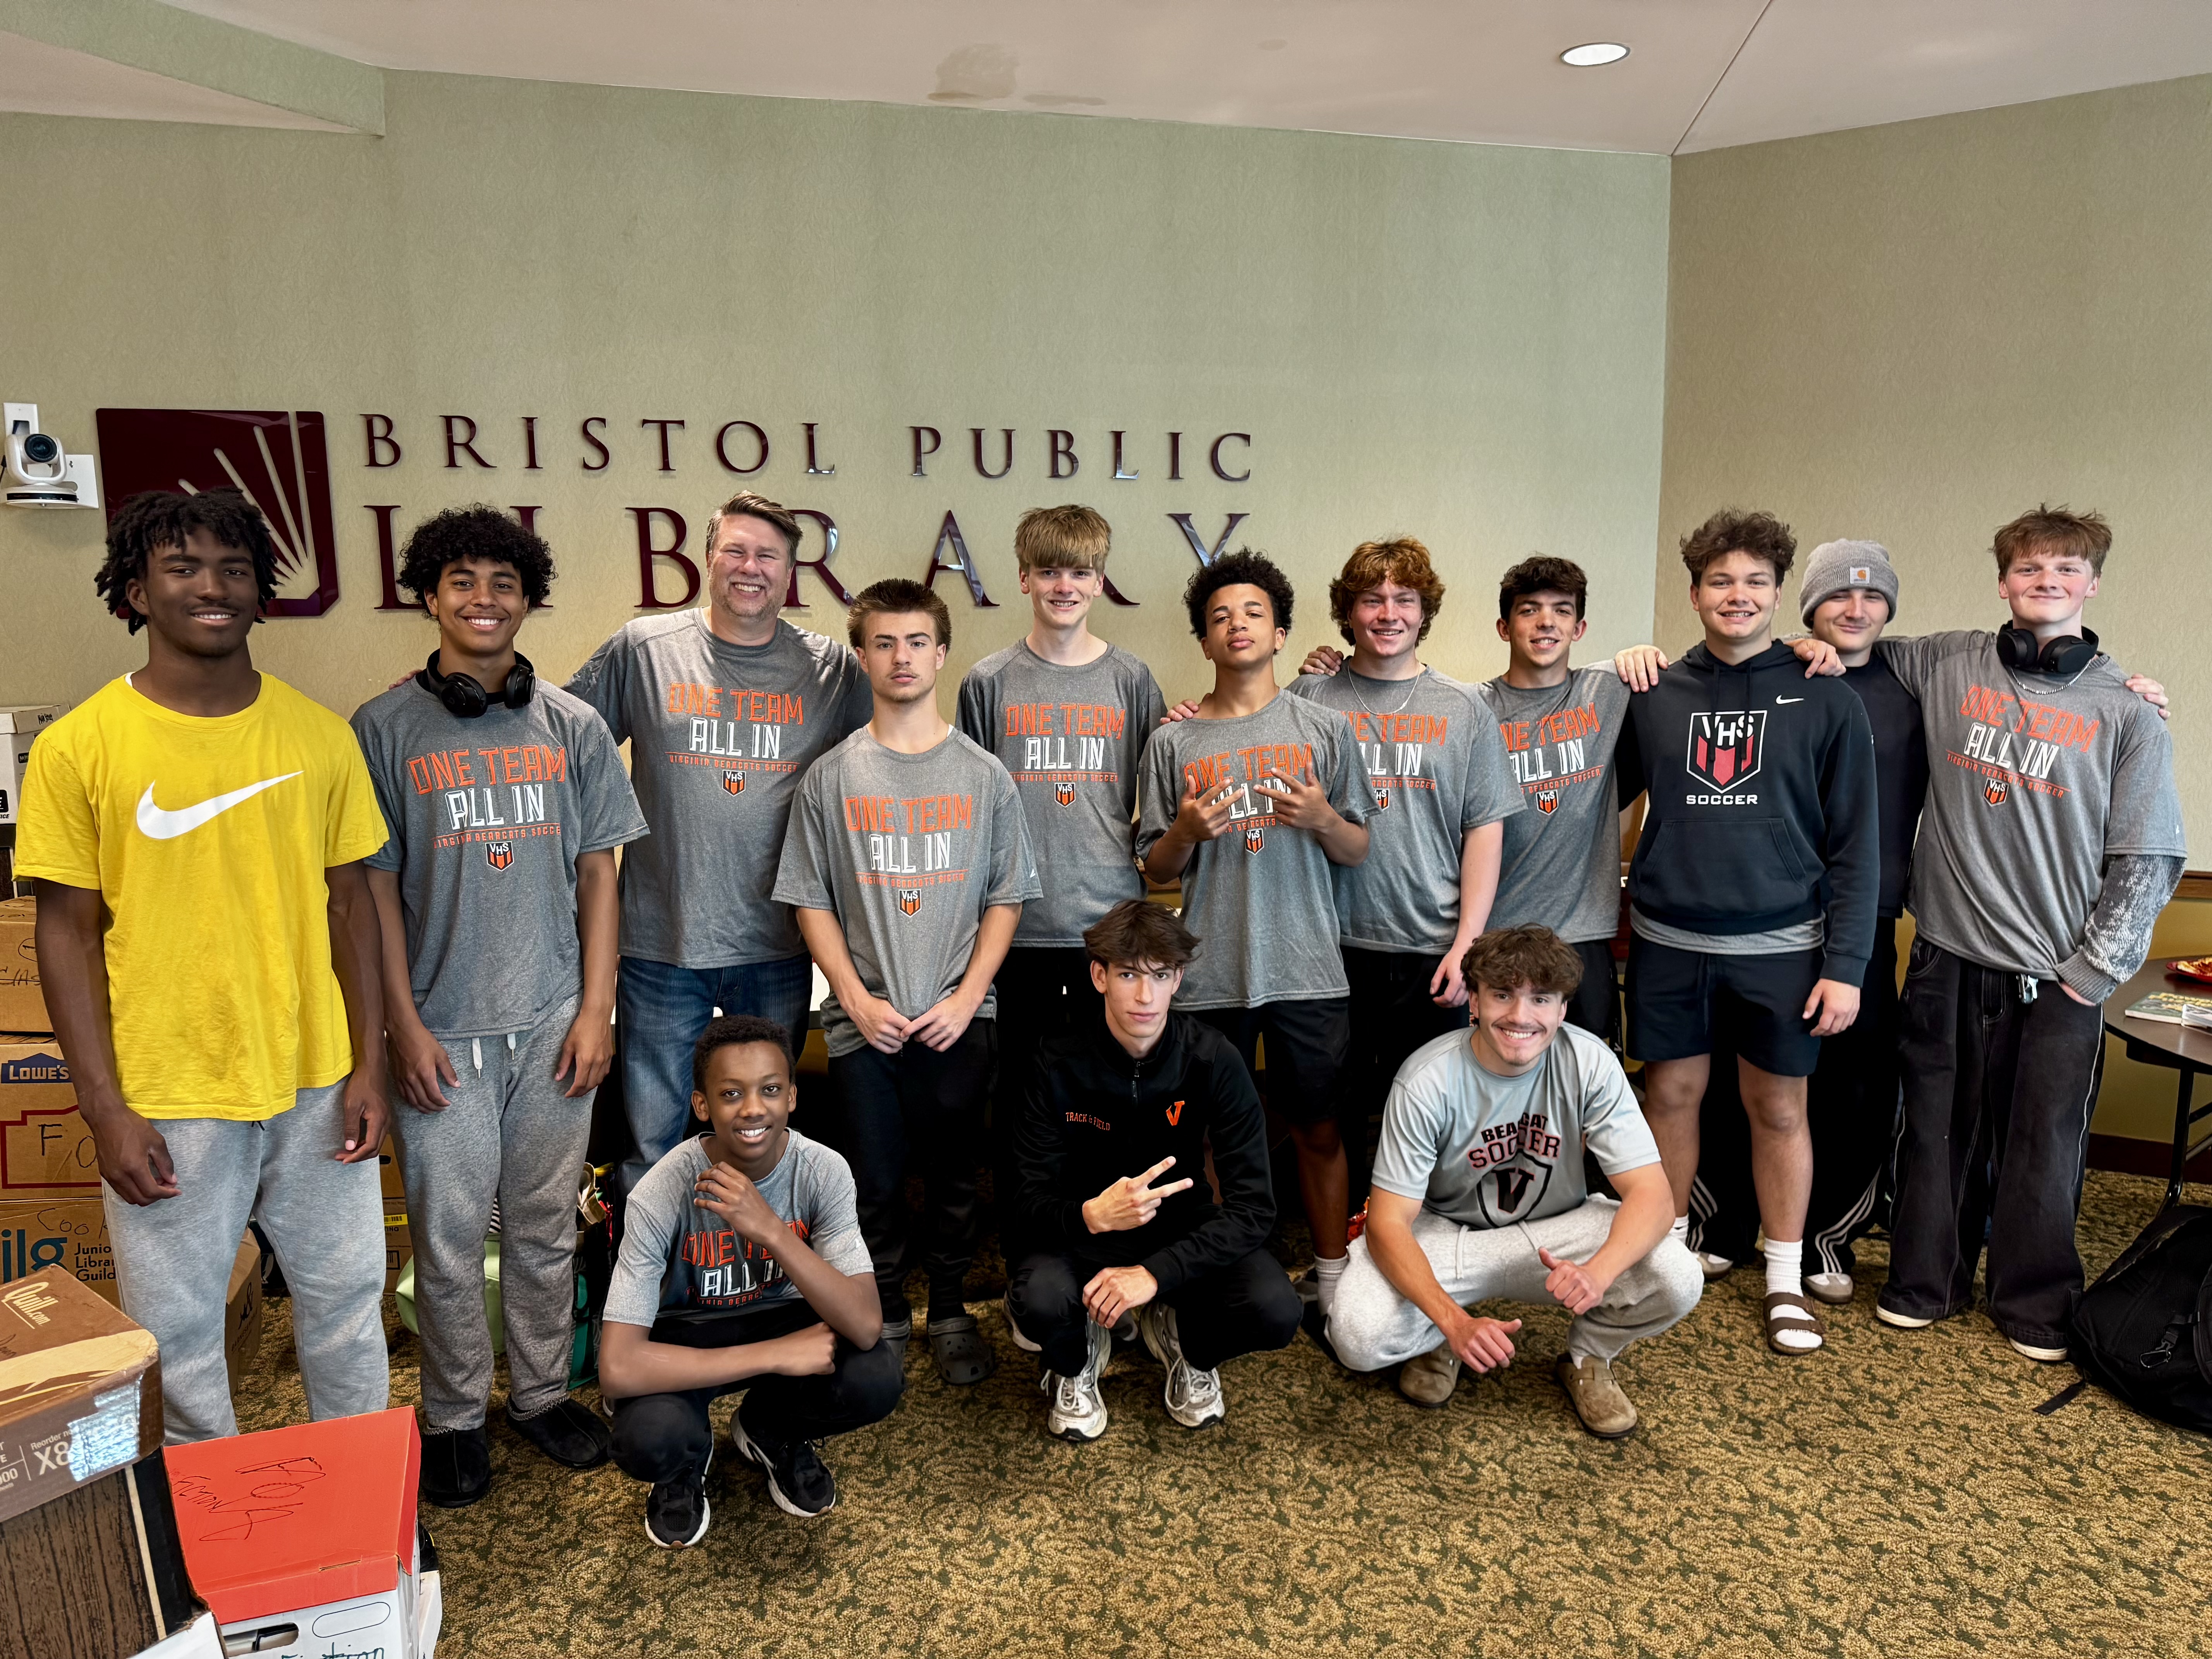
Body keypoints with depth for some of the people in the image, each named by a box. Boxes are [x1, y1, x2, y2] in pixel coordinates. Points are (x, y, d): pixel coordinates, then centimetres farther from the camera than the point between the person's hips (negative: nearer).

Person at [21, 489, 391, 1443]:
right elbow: (68, 934, -4)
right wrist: (105, 1111, -7)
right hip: (167, 1099, -2)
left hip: (316, 1082, 3)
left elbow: (349, 903, 5)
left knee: (346, 1300, 15)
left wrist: (369, 1063, 1)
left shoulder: (319, 736, 1)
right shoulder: (77, 747, -6)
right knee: (176, 1331, 11)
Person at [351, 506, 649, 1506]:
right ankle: (454, 1417, 27)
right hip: (443, 1030, -2)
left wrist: (596, 1008, 0)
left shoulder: (572, 727, 4)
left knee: (546, 1226, 13)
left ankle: (542, 1392, 31)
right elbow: (375, 887, -2)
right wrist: (403, 1026, -7)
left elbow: (596, 873, 6)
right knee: (448, 1234, 8)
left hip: (553, 1022, 2)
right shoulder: (384, 730, -1)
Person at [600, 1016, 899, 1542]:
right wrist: (776, 1355, -32)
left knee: (877, 1379, -27)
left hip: (781, 1317, 2)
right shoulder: (663, 1193, -28)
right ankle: (688, 1460, 7)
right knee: (648, 1441, -34)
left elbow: (866, 1327, -30)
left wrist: (771, 1229, -42)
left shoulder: (823, 1172, -22)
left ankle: (771, 1430, 8)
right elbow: (617, 1369, -32)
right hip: (685, 1336, -2)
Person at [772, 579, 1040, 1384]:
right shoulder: (831, 777, 2)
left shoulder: (984, 775, 3)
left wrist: (967, 995, -7)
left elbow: (1006, 898, 4)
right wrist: (858, 999, -7)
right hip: (864, 1019, 0)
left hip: (958, 1018, 0)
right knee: (875, 1180, 8)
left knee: (954, 1174, 10)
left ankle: (950, 1310, 29)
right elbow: (811, 900, 2)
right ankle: (885, 1313, 28)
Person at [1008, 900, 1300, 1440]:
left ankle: (1191, 1351, 10)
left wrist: (1156, 1272, -32)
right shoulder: (1061, 1064, -17)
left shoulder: (1212, 1060, -17)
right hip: (1083, 1230, -1)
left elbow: (1253, 1206, -20)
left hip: (1181, 1232, 1)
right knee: (1039, 1301, -34)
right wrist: (1092, 1215, -40)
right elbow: (1031, 1205, -17)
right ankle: (1074, 1363, 6)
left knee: (1275, 1312, -27)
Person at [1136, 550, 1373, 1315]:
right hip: (1210, 974, 0)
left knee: (1319, 1130, 10)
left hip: (1308, 969, 0)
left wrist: (1322, 818, -14)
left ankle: (1334, 1280, 27)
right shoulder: (1173, 743, 4)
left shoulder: (1324, 730, 4)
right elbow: (1156, 869, 7)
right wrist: (1187, 831, -14)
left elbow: (1360, 850, 7)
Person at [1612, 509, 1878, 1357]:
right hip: (1670, 942, 2)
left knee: (1779, 1109, 9)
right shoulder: (1654, 697, 3)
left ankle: (1785, 1279, 25)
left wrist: (1846, 964, -8)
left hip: (1781, 946, -1)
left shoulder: (1827, 701, -2)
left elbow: (1856, 844, -4)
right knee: (1671, 1095, 11)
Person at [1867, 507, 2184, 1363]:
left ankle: (2037, 1305, 28)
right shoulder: (1945, 665, 1)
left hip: (2059, 975, -1)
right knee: (1939, 1130, 12)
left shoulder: (2127, 713, -2)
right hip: (1949, 958, 1)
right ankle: (1927, 1279, 30)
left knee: (2044, 1144, 9)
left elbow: (2149, 862, -1)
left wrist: (2092, 971, -5)